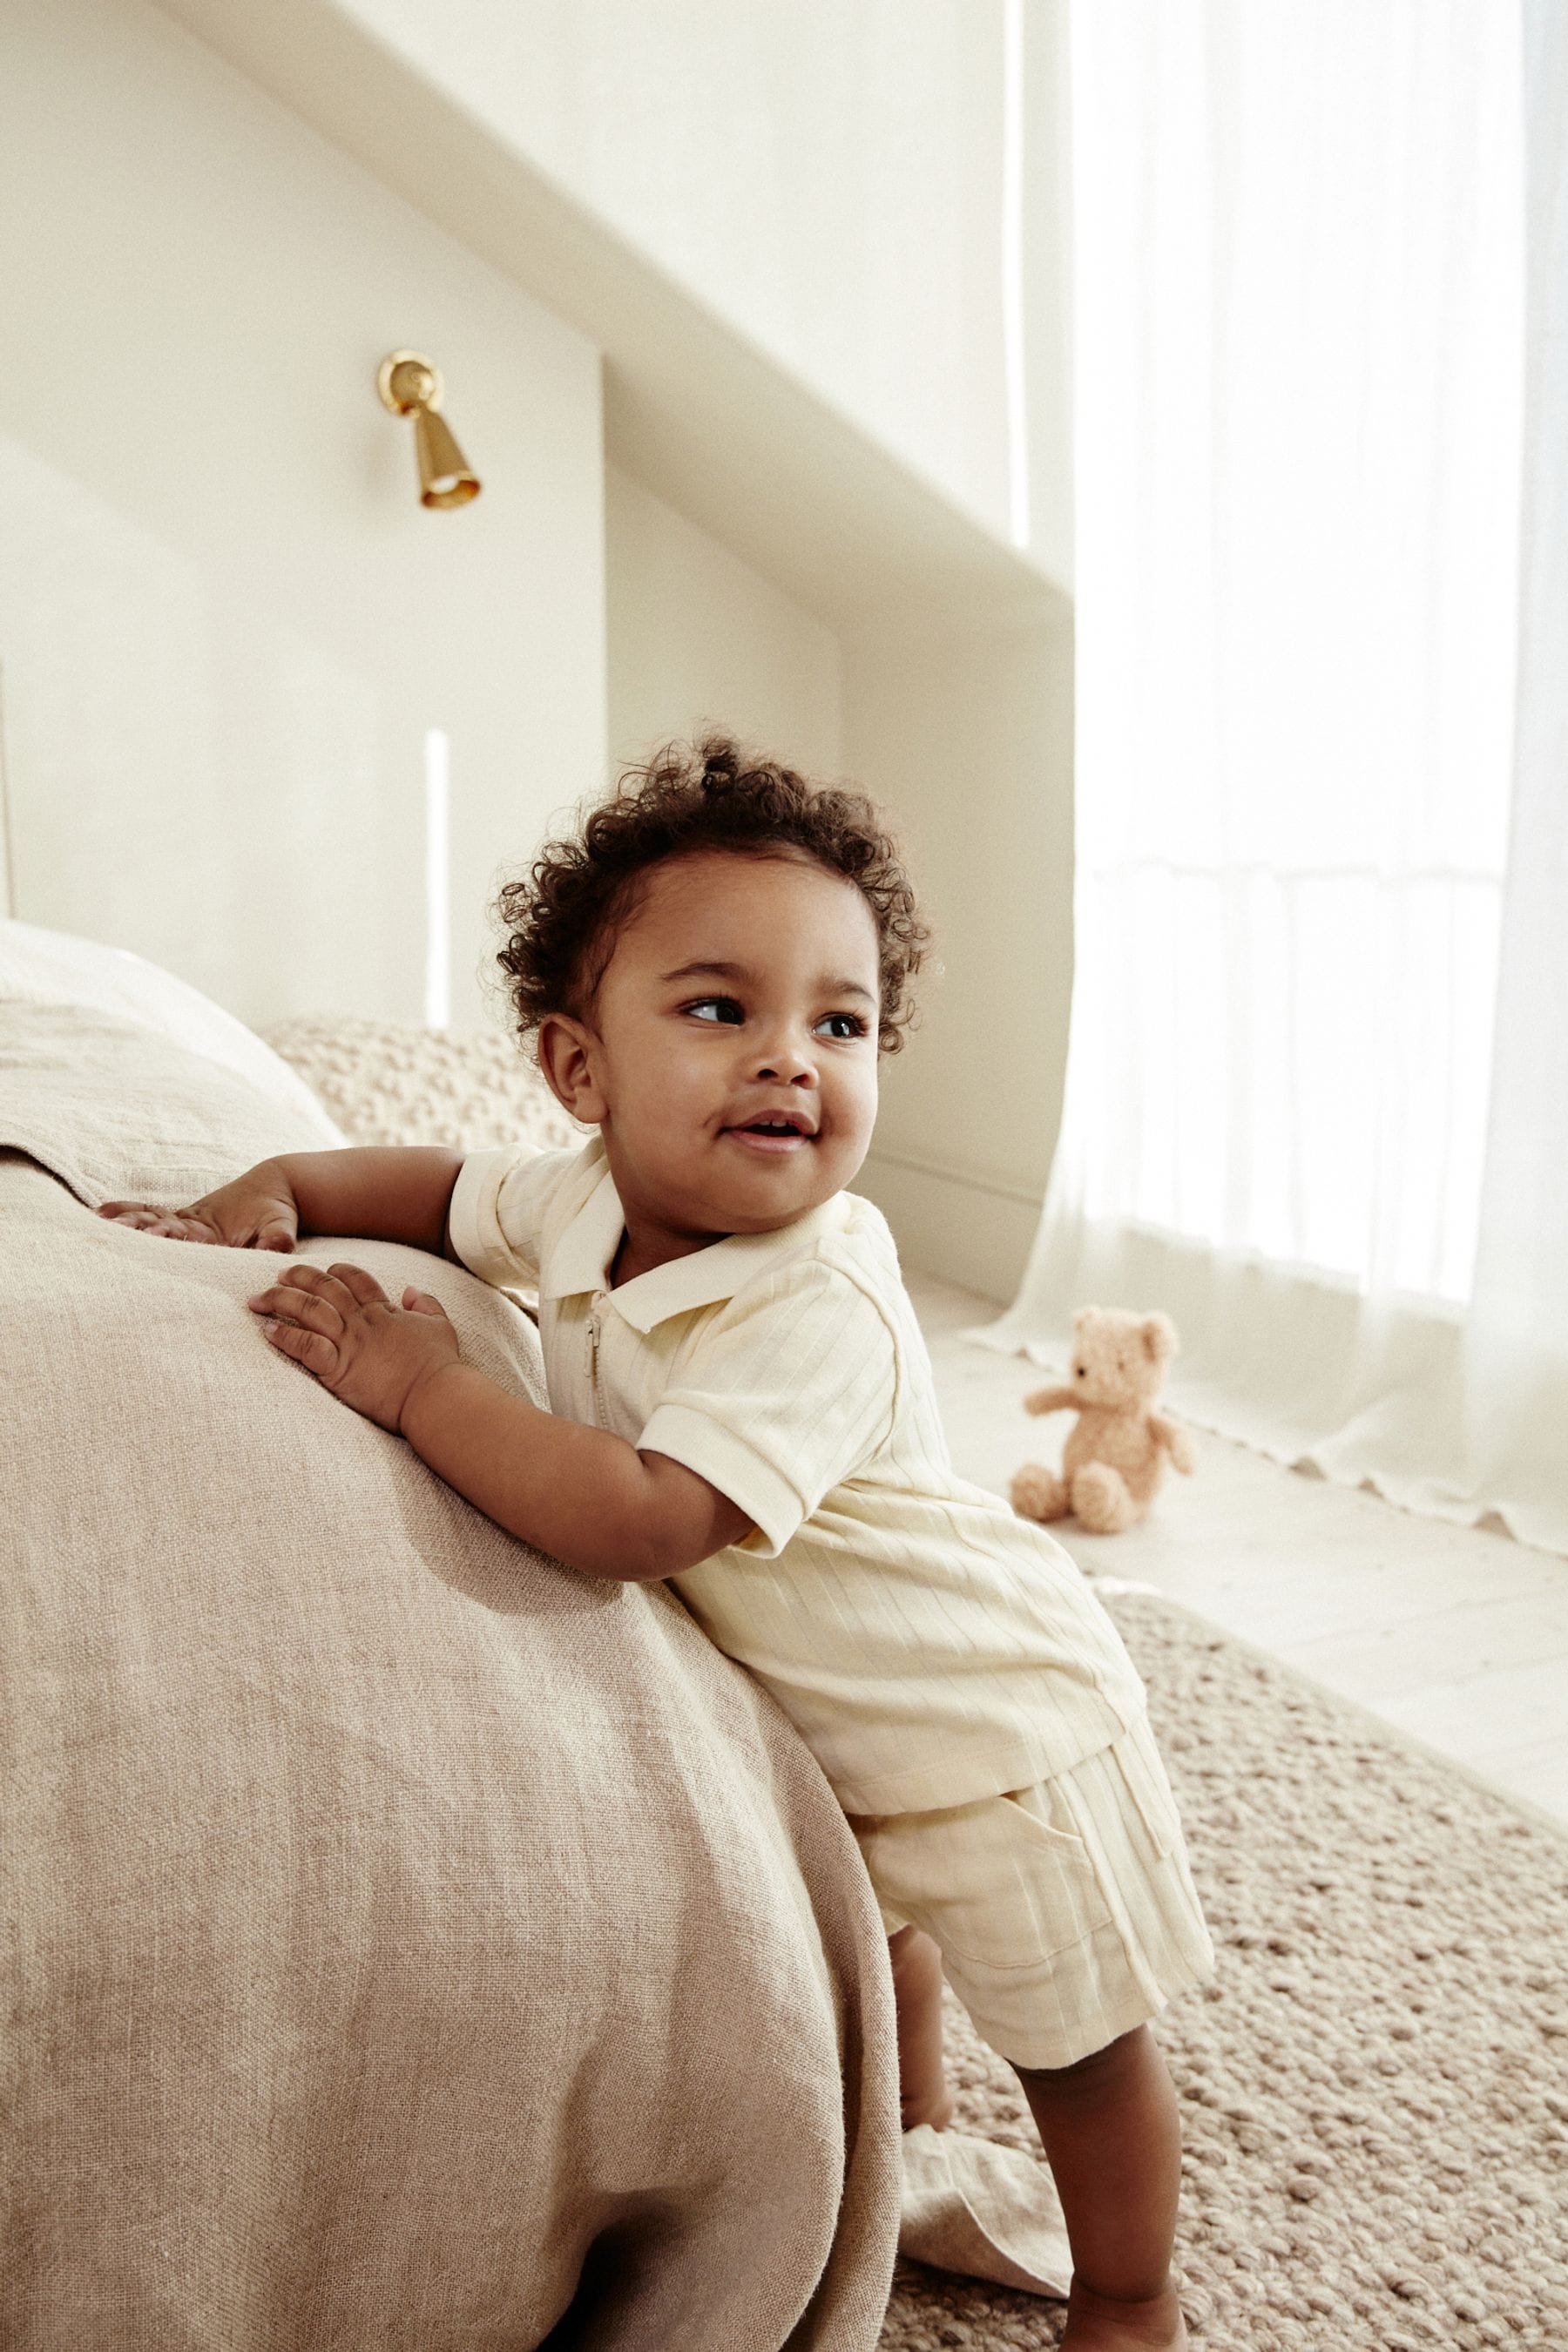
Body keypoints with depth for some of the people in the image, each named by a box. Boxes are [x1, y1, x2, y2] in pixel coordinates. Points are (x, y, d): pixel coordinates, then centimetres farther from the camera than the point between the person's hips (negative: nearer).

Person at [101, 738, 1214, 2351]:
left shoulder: (821, 1309, -37)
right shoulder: (578, 1205, -12)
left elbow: (640, 1519, -45)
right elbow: (444, 1187, 9)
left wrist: (416, 1384, -36)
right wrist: (280, 1187, -6)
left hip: (995, 1725, -7)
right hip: (829, 1729, 8)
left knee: (1077, 2041, 14)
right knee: (863, 1930, 33)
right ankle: (909, 2115, 63)